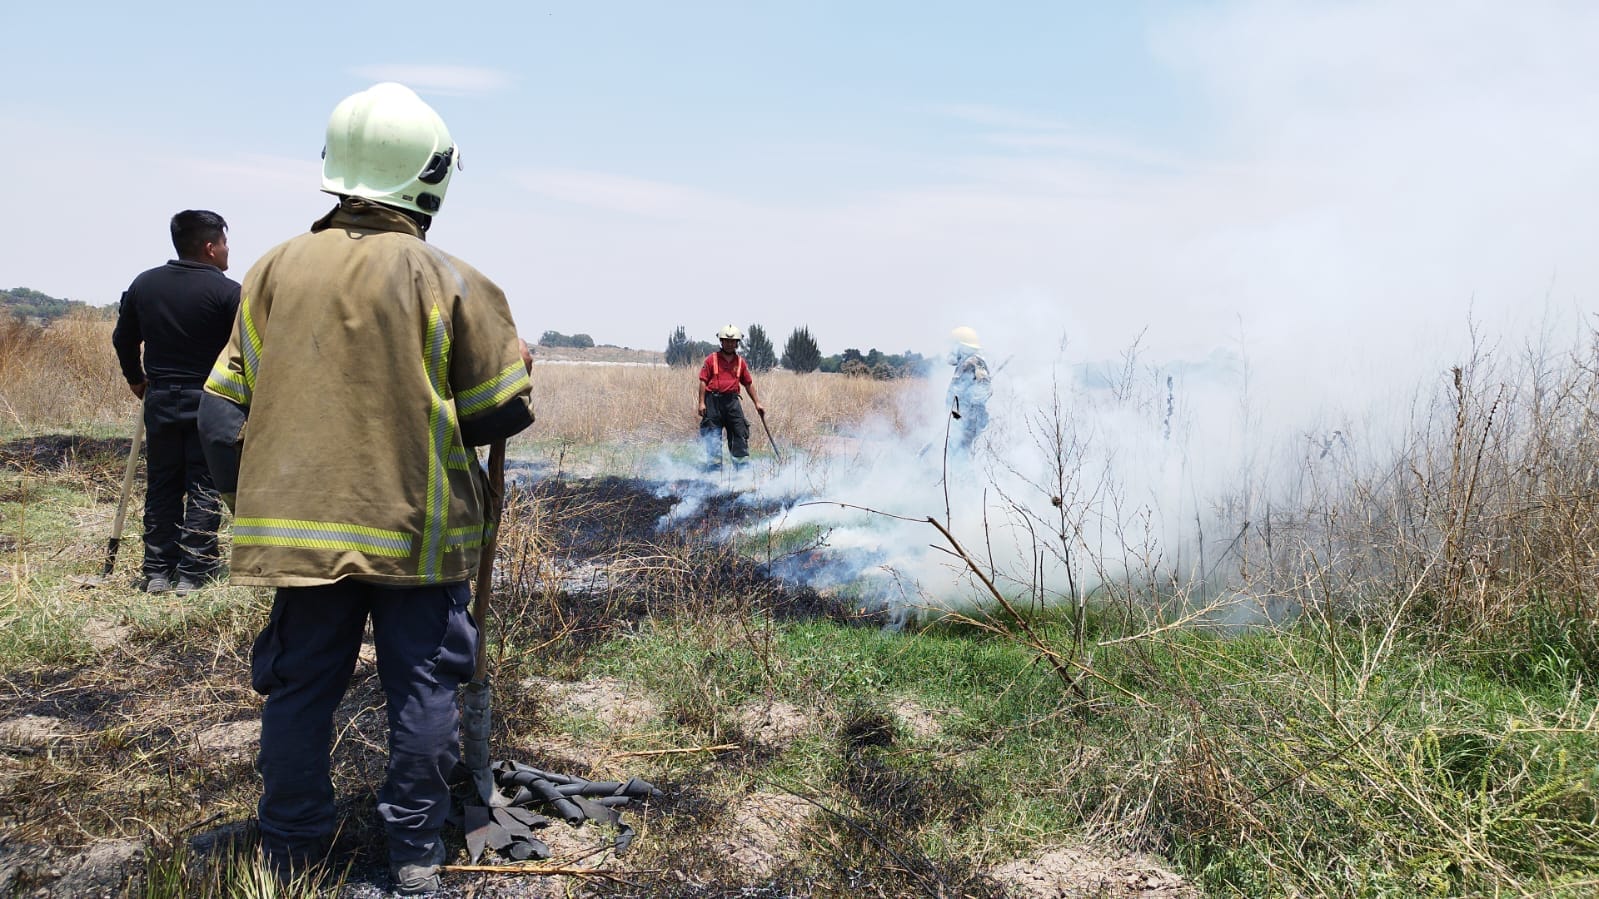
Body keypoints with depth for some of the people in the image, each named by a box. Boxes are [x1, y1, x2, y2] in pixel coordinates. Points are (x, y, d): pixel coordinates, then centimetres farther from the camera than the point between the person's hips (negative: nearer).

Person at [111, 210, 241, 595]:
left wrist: (135, 378, 29)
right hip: (209, 402, -5)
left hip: (160, 400, 5)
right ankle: (193, 573, 1)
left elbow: (123, 338, 14)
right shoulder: (228, 291, -11)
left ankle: (157, 571, 14)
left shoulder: (144, 284, 6)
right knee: (203, 488, 2)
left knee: (161, 487, 12)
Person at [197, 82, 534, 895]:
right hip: (417, 528, -3)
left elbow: (224, 410, 6)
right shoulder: (448, 282, -8)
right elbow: (503, 411, -3)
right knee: (423, 691, 8)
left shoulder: (273, 271, 3)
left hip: (299, 523, 3)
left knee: (298, 690, 12)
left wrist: (251, 506, 16)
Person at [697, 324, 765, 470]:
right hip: (713, 400, -3)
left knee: (740, 432, -3)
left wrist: (757, 403, 15)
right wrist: (702, 402, -9)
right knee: (713, 436, 1)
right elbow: (703, 381, -1)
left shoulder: (741, 362, 12)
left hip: (732, 401, 3)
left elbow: (748, 384, 17)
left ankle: (743, 466, 2)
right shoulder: (711, 359, 2)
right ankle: (714, 468, 8)